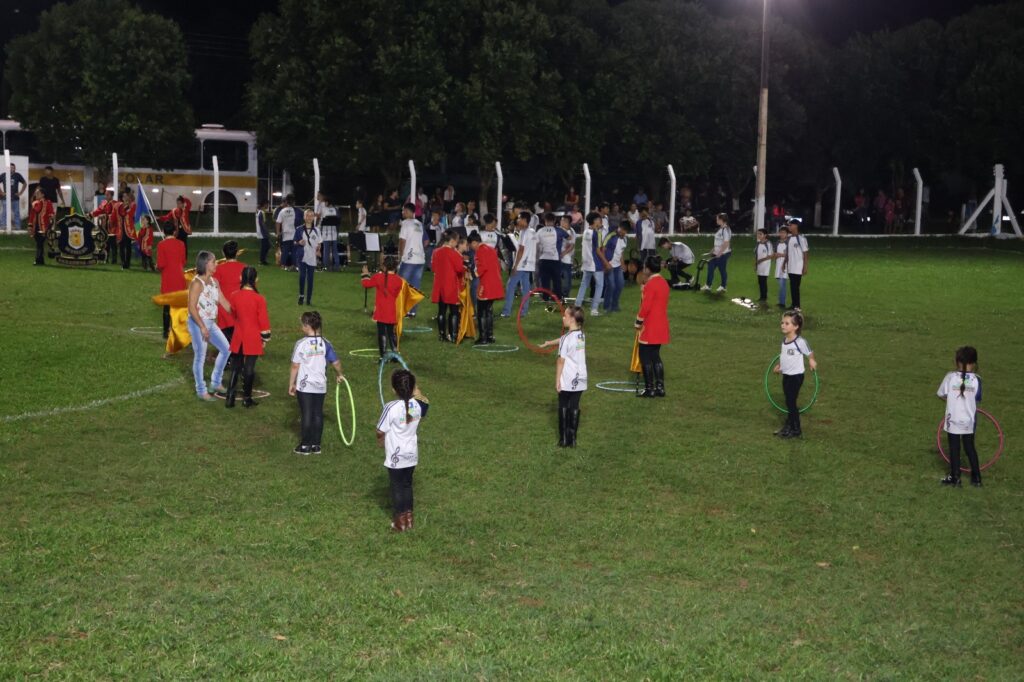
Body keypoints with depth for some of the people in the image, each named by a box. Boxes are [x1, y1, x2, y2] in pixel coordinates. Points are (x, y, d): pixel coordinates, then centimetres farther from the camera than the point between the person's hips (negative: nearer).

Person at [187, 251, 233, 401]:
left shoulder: (214, 282, 7)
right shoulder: (197, 283, -18)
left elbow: (223, 302, 12)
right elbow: (192, 308, -21)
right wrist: (202, 327, -23)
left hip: (211, 323, 9)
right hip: (198, 323, -9)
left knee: (226, 349, 15)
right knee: (200, 357, 0)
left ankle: (215, 383, 30)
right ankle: (201, 391, 13)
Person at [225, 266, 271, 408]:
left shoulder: (234, 296, -5)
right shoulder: (259, 299, -15)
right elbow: (263, 321, -10)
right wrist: (265, 338, 3)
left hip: (238, 338, 3)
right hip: (253, 340, -3)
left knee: (235, 368, 12)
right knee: (249, 369, 5)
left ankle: (230, 398, 11)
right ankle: (247, 399, 13)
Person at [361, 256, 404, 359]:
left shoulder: (378, 277, -11)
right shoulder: (398, 280, -7)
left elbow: (366, 284, 2)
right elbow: (397, 294, 6)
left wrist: (366, 274, 19)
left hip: (381, 311, -2)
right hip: (392, 312, 2)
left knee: (382, 333, 3)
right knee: (391, 332, 15)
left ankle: (383, 356, 2)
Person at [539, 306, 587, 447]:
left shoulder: (567, 338, -15)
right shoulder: (581, 335, 6)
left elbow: (561, 361, -14)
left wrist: (557, 380, -8)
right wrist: (549, 343, 39)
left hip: (567, 381, -5)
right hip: (580, 380, 5)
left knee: (563, 408, 8)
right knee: (574, 408, 9)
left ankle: (564, 439, 10)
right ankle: (572, 439, 11)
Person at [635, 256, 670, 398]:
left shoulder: (650, 285, -18)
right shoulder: (664, 282, 10)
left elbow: (645, 307, -20)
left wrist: (638, 322, -9)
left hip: (649, 327, -9)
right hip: (661, 327, 9)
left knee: (645, 357, -1)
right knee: (655, 356, 15)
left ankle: (649, 389, 1)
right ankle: (660, 387, 15)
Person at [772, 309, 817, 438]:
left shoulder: (800, 341, -20)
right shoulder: (784, 340, 2)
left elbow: (810, 353, -7)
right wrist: (778, 365, 19)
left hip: (796, 376, -7)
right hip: (786, 375, 7)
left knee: (791, 402, -2)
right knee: (789, 402, 15)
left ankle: (796, 430, 10)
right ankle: (788, 426, 27)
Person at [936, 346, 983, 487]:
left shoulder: (950, 377, -11)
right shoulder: (976, 379, -9)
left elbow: (942, 395, -2)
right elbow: (977, 399, -4)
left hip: (953, 421, -2)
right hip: (969, 421, 2)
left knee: (954, 449, 10)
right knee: (970, 448, 16)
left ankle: (955, 478, 16)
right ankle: (976, 478, 23)